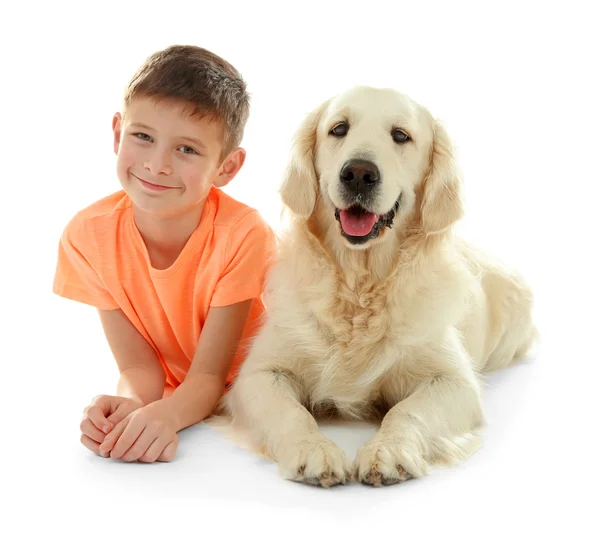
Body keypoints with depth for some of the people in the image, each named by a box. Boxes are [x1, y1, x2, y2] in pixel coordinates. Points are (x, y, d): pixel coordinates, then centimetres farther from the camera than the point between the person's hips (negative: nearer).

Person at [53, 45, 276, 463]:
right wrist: (131, 406, -35)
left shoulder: (243, 235, -24)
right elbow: (138, 366, -13)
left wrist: (164, 414, -42)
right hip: (159, 404, 2)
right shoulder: (89, 234, -16)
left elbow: (209, 375, -21)